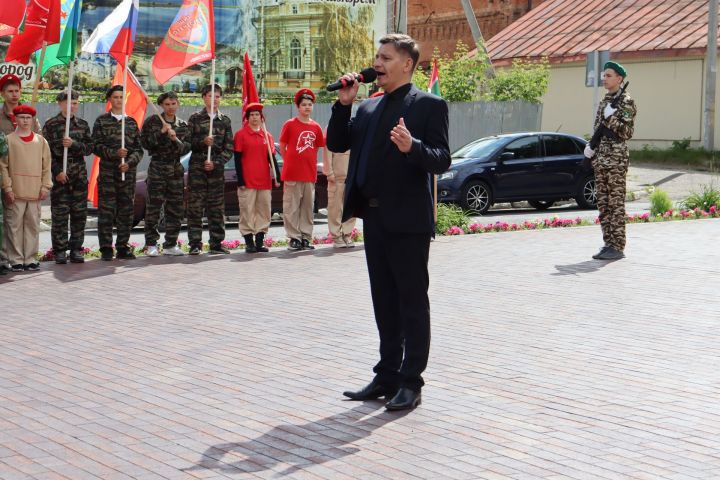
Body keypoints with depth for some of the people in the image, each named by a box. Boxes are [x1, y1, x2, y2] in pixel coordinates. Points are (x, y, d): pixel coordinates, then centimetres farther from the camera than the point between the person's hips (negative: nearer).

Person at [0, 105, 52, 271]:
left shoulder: (40, 141, 10)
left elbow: (47, 166, 11)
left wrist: (45, 186, 3)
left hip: (35, 193, 3)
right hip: (15, 193, -2)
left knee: (33, 226, 5)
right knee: (14, 226, -1)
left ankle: (30, 259, 12)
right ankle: (16, 260, 5)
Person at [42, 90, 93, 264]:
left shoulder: (82, 124, 11)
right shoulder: (51, 125, 0)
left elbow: (89, 148, 5)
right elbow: (46, 152, -3)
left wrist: (74, 144, -13)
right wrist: (57, 171, -11)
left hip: (79, 174, 3)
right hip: (59, 175, -3)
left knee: (79, 213, 4)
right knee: (59, 214, -3)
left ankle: (76, 248, 13)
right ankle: (60, 250, 4)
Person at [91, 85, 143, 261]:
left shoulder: (131, 122, 14)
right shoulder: (102, 121, 5)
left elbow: (138, 149, 10)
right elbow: (96, 146, -2)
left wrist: (129, 162, -8)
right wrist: (114, 153, -16)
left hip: (128, 172, 3)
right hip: (107, 172, -3)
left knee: (126, 211, 5)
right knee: (106, 211, -5)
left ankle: (122, 247, 13)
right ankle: (106, 249, 0)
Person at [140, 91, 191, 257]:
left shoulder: (183, 125, 11)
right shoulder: (152, 121, 1)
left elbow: (187, 148, 5)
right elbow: (145, 142, -5)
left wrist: (176, 140, -13)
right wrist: (161, 133, -15)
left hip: (176, 168, 4)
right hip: (157, 167, -4)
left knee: (176, 207, 4)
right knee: (154, 206, -7)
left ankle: (170, 245, 13)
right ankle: (151, 244, 0)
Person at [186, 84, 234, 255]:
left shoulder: (225, 121, 11)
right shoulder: (195, 118, 5)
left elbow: (229, 148, 7)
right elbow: (187, 141, 0)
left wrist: (215, 163, -6)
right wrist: (203, 142, -16)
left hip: (216, 168, 2)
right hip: (197, 166, -2)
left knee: (217, 207, 4)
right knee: (195, 206, -5)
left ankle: (216, 244, 9)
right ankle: (195, 244, -3)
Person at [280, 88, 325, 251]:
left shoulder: (316, 127, 7)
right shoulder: (290, 124, -2)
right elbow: (282, 147, 4)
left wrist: (310, 163, 8)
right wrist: (291, 163, 1)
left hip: (310, 173, 4)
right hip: (292, 173, -3)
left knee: (308, 206, 8)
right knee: (291, 206, -1)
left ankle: (306, 237, 15)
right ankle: (294, 238, 4)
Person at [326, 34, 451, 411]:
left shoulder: (428, 106, -6)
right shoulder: (368, 108, 15)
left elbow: (442, 160, -13)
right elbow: (337, 144, 11)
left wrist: (412, 147, -32)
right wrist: (343, 103, 1)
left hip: (408, 220, -7)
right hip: (374, 217, 7)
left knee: (412, 302, 1)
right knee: (385, 303, 14)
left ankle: (410, 383, 6)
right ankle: (387, 376, 23)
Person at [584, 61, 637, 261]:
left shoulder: (626, 101, -6)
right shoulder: (604, 102, 17)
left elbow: (627, 132, -11)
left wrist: (611, 117, -21)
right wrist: (591, 148, 11)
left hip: (617, 158, -8)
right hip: (601, 158, 8)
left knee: (616, 203, -7)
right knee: (603, 203, 8)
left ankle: (618, 247, -5)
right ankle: (608, 244, 13)